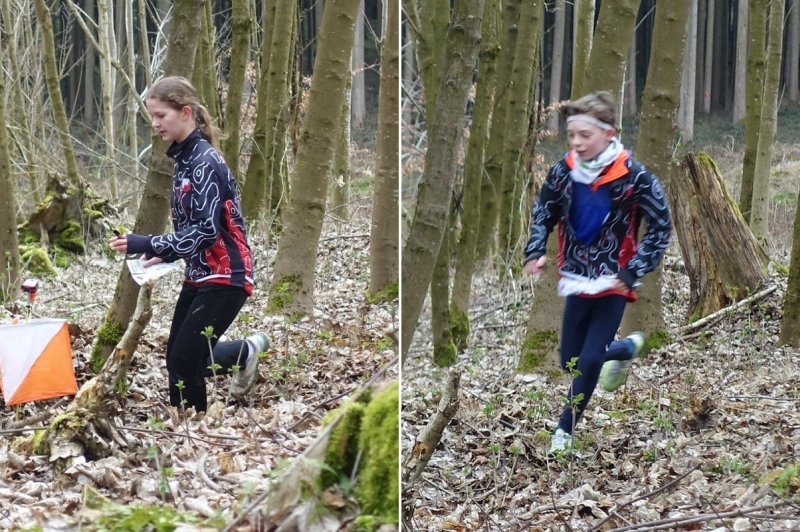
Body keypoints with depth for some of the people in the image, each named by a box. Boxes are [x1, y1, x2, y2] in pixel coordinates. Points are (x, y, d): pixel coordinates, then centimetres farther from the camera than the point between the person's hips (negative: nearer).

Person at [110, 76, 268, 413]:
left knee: (184, 361, -9)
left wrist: (146, 245, -27)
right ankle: (245, 352, 28)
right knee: (179, 358, 10)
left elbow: (206, 229, -25)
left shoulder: (204, 162, -18)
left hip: (225, 277, -9)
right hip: (199, 275, 9)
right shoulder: (184, 158, 10)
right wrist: (163, 255, 1)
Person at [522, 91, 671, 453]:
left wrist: (632, 273, -16)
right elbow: (543, 213, 11)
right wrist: (534, 253, -3)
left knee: (590, 360, -10)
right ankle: (627, 348, 41)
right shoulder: (563, 171, -7)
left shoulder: (634, 177, -19)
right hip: (576, 281, 5)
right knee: (570, 361, 12)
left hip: (613, 284, -5)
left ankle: (565, 428, 12)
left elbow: (661, 229, -11)